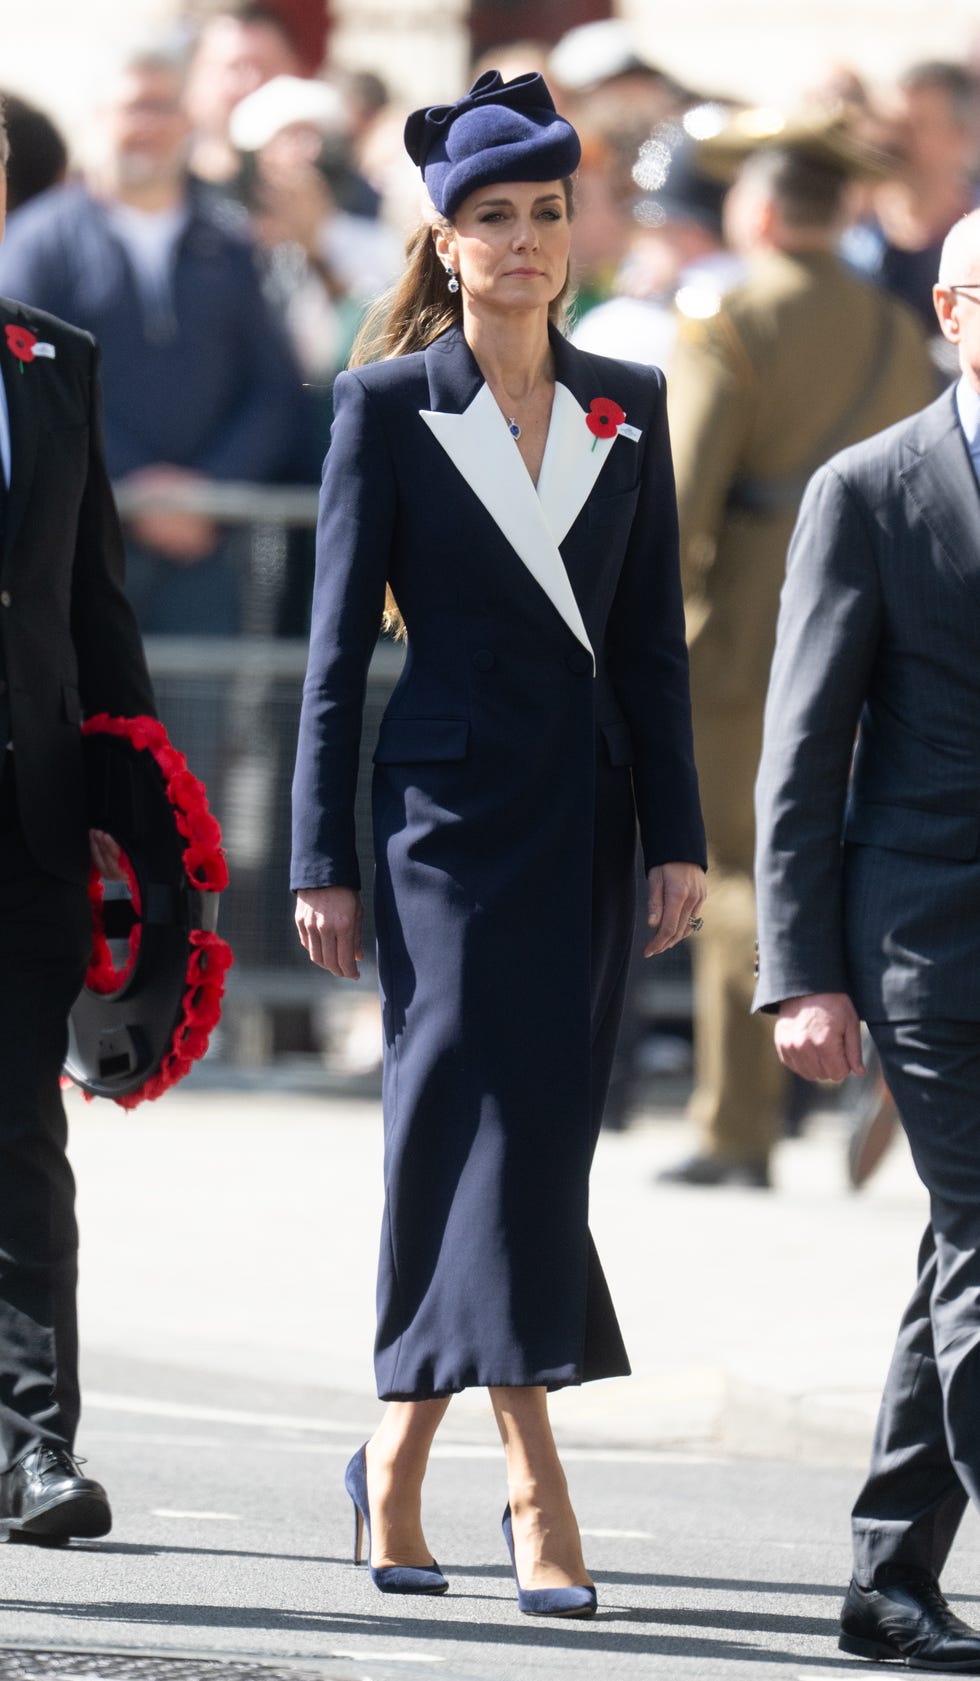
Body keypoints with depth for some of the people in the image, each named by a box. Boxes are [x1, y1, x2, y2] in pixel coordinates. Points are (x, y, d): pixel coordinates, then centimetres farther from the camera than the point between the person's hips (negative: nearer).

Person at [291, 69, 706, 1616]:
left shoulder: (627, 410, 10)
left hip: (584, 807, 4)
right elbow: (339, 645, 0)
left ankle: (402, 1452, 22)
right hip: (450, 801, -4)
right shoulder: (387, 408, 0)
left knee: (536, 1126, 6)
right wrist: (325, 863, -3)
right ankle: (537, 1492, -18)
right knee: (485, 1110, -12)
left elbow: (653, 642, 11)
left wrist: (677, 838, 4)